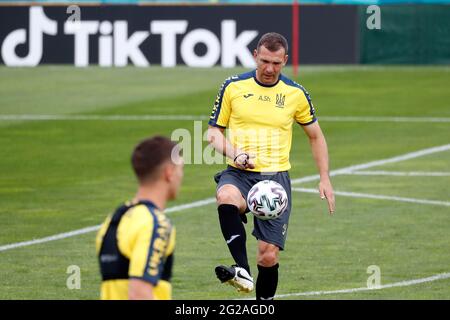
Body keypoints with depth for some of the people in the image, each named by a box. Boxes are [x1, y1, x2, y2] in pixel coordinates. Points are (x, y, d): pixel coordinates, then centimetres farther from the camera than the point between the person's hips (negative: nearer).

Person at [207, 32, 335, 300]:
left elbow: (316, 136, 18)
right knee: (226, 198, -39)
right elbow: (214, 132, 10)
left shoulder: (296, 94, 6)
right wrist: (233, 153, -11)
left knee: (269, 256, -7)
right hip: (239, 174, -1)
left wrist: (325, 179, 10)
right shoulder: (234, 87, 3)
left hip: (276, 176, 1)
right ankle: (243, 272, -42)